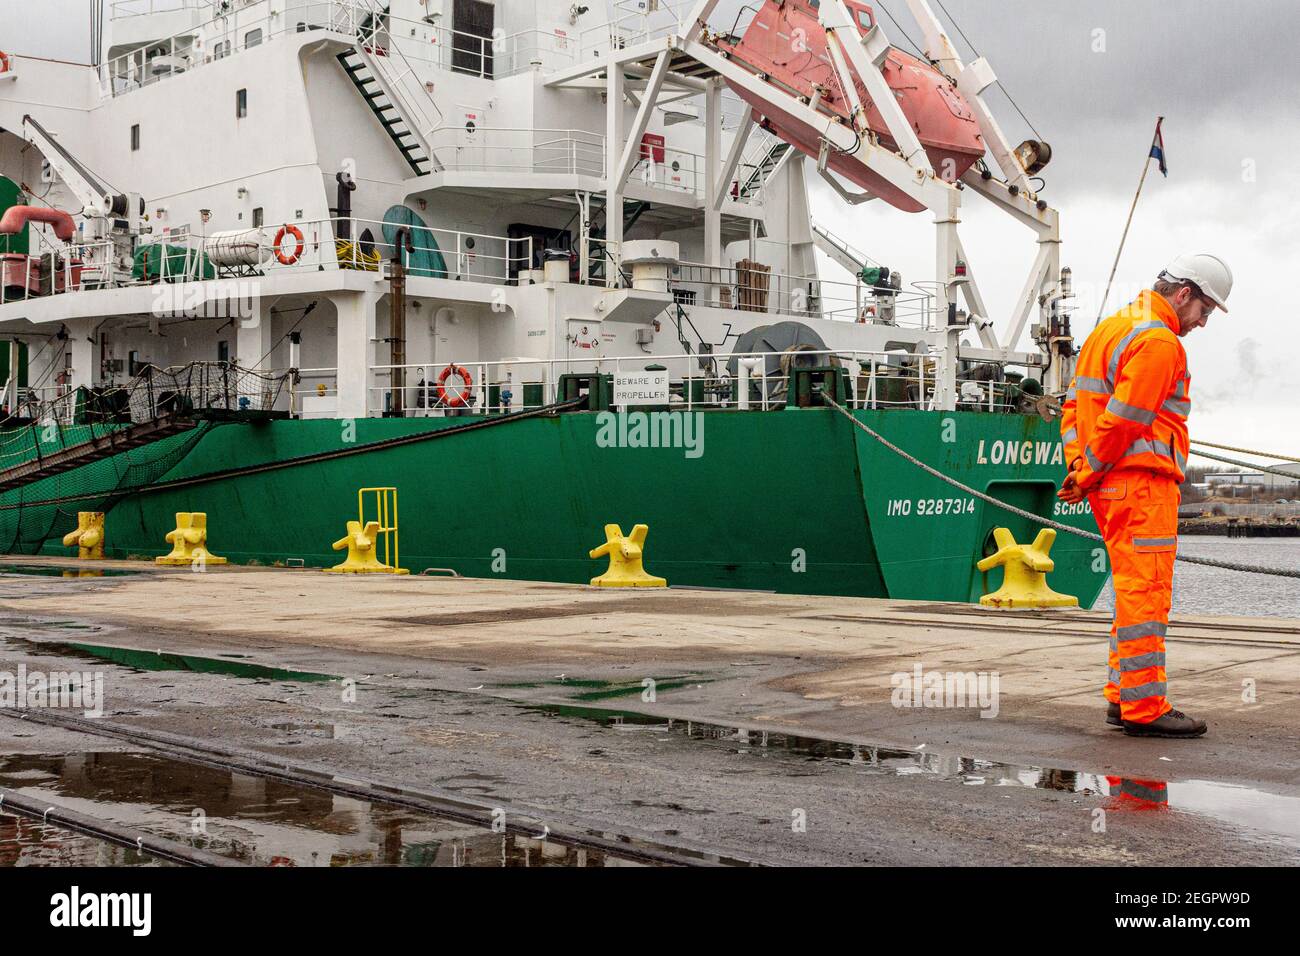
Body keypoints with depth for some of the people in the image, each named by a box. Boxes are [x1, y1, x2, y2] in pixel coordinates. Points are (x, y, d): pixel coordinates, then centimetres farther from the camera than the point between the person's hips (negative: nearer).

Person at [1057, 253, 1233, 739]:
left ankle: (1123, 694, 19)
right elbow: (1122, 420, -18)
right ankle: (1144, 706, -6)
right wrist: (1087, 476, -9)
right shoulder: (1159, 342, -13)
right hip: (1142, 483, -10)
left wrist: (1078, 467, 12)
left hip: (1111, 484, 10)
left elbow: (1074, 403, 19)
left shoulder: (1113, 328, 19)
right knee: (1146, 592, -8)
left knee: (1135, 590, 15)